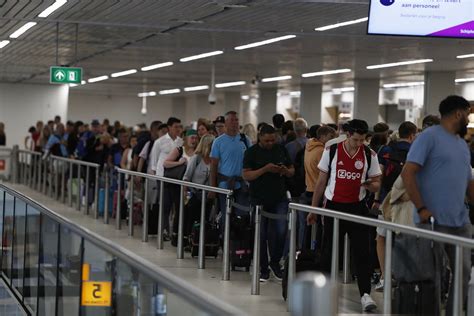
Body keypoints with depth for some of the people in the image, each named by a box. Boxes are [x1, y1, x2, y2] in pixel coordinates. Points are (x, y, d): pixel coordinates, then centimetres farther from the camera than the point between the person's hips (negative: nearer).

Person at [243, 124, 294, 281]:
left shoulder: (281, 150, 7)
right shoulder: (252, 152, -3)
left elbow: (292, 171, 14)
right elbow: (246, 175, -10)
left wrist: (285, 171, -9)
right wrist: (265, 169, -21)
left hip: (279, 199, 2)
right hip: (259, 199, -2)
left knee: (280, 232, -5)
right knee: (261, 235, 4)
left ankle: (275, 262, 17)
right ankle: (263, 269, 14)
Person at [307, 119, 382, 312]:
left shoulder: (369, 155, 0)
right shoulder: (331, 151, -2)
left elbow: (376, 185, 5)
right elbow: (321, 181, 4)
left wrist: (370, 185, -19)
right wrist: (313, 209, 5)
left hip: (357, 208, 0)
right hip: (334, 206, 0)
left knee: (362, 252, -5)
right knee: (329, 251, 7)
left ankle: (365, 294, -4)